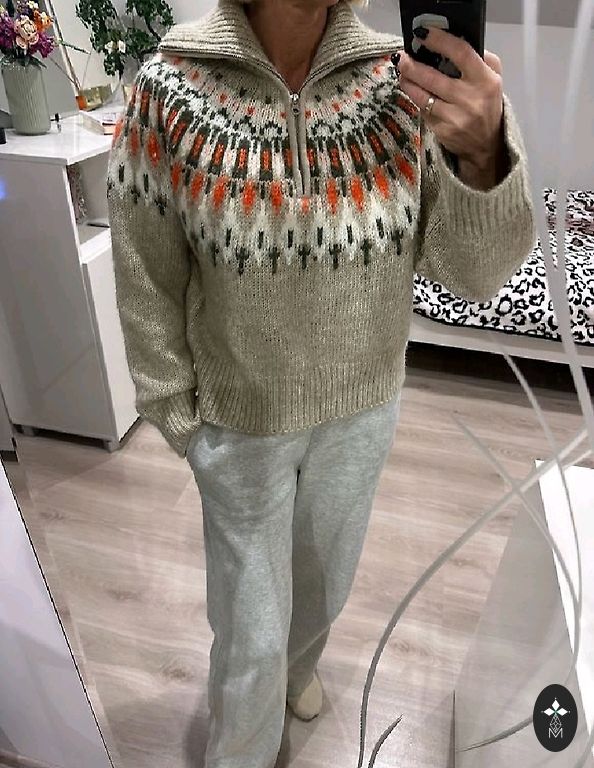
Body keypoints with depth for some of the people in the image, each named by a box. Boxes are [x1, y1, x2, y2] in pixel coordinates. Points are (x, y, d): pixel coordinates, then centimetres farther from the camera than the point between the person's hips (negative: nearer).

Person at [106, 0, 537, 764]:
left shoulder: (402, 81, -12)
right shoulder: (171, 91, -17)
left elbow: (474, 274, -13)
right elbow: (147, 290, -8)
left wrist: (482, 152, -32)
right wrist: (179, 419, -1)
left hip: (363, 409, 3)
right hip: (242, 420, -2)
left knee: (325, 571, 29)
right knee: (251, 625, 17)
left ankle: (298, 664, 66)